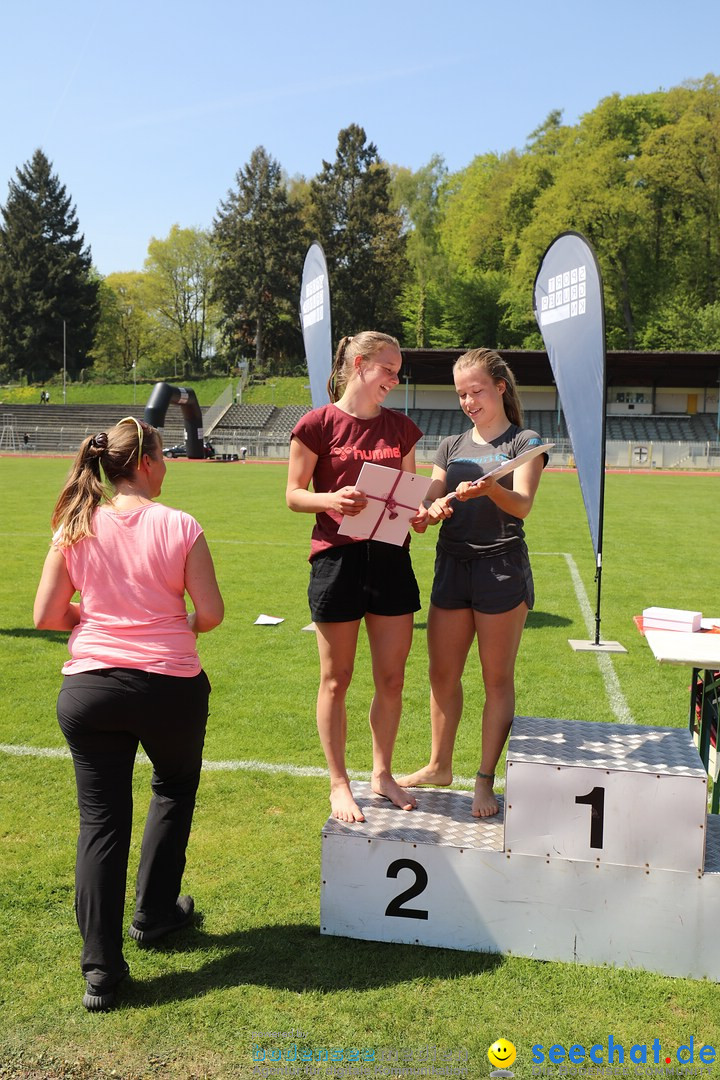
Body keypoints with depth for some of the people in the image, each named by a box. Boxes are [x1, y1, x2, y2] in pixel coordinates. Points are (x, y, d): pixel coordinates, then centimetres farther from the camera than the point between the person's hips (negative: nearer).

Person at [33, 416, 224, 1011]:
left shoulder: (75, 529, 1)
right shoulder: (179, 526, -7)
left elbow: (46, 615, 2)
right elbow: (211, 614, -7)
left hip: (89, 688, 2)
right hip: (170, 684, -2)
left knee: (101, 820, 9)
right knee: (175, 790, 25)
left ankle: (101, 969, 9)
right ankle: (154, 913, 37)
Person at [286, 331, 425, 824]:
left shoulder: (401, 427, 11)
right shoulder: (318, 423, -4)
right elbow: (295, 494, -3)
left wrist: (423, 511, -6)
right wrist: (332, 499, -22)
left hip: (391, 557, 5)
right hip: (337, 557, -4)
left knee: (392, 677, 10)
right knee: (337, 679, 7)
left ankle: (383, 774, 29)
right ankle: (339, 784, 22)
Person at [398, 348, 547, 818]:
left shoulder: (524, 442, 0)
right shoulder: (452, 446, 14)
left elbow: (522, 504, -14)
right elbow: (430, 501, 6)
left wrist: (490, 488, -35)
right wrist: (434, 508, -18)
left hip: (502, 568, -5)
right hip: (452, 567, 5)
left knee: (498, 679, 4)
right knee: (443, 675, 11)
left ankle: (486, 780, 14)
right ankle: (440, 766, 28)